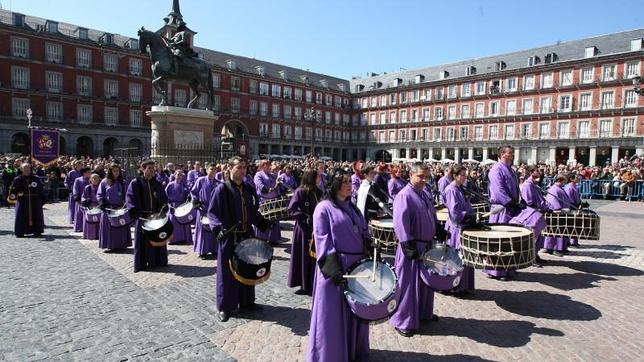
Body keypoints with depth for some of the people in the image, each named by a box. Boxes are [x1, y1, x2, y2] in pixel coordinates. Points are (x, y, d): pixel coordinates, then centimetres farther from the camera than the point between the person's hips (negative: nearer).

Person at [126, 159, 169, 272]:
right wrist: (138, 214, -16)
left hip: (156, 216, 4)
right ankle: (141, 264, 12)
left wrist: (160, 212, -8)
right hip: (142, 217, -4)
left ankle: (158, 262, 21)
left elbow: (164, 199, 8)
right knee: (142, 241, 1)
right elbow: (130, 199, -8)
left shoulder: (157, 184, 8)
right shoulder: (135, 182, -3)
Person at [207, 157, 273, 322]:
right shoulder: (222, 189, -10)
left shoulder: (248, 189, 8)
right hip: (229, 237, -6)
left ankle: (246, 301, 31)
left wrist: (264, 223, 2)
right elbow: (212, 212, -11)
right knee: (227, 272, 3)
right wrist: (218, 228, -25)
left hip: (247, 236, 6)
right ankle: (224, 307, 17)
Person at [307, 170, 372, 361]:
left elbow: (364, 233, 15)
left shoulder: (353, 208, 13)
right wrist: (333, 268, -22)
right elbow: (322, 241, -14)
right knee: (333, 312, 3)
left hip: (357, 264, 7)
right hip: (335, 267, -7)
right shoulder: (324, 208, -8)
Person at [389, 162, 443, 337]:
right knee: (409, 283, 1)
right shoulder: (404, 196, -18)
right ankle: (402, 321, 14)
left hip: (427, 245, 8)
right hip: (412, 247, -8)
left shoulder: (426, 194, 9)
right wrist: (410, 248, -25)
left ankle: (424, 313, 38)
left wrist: (441, 234, 12)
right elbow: (400, 224, -23)